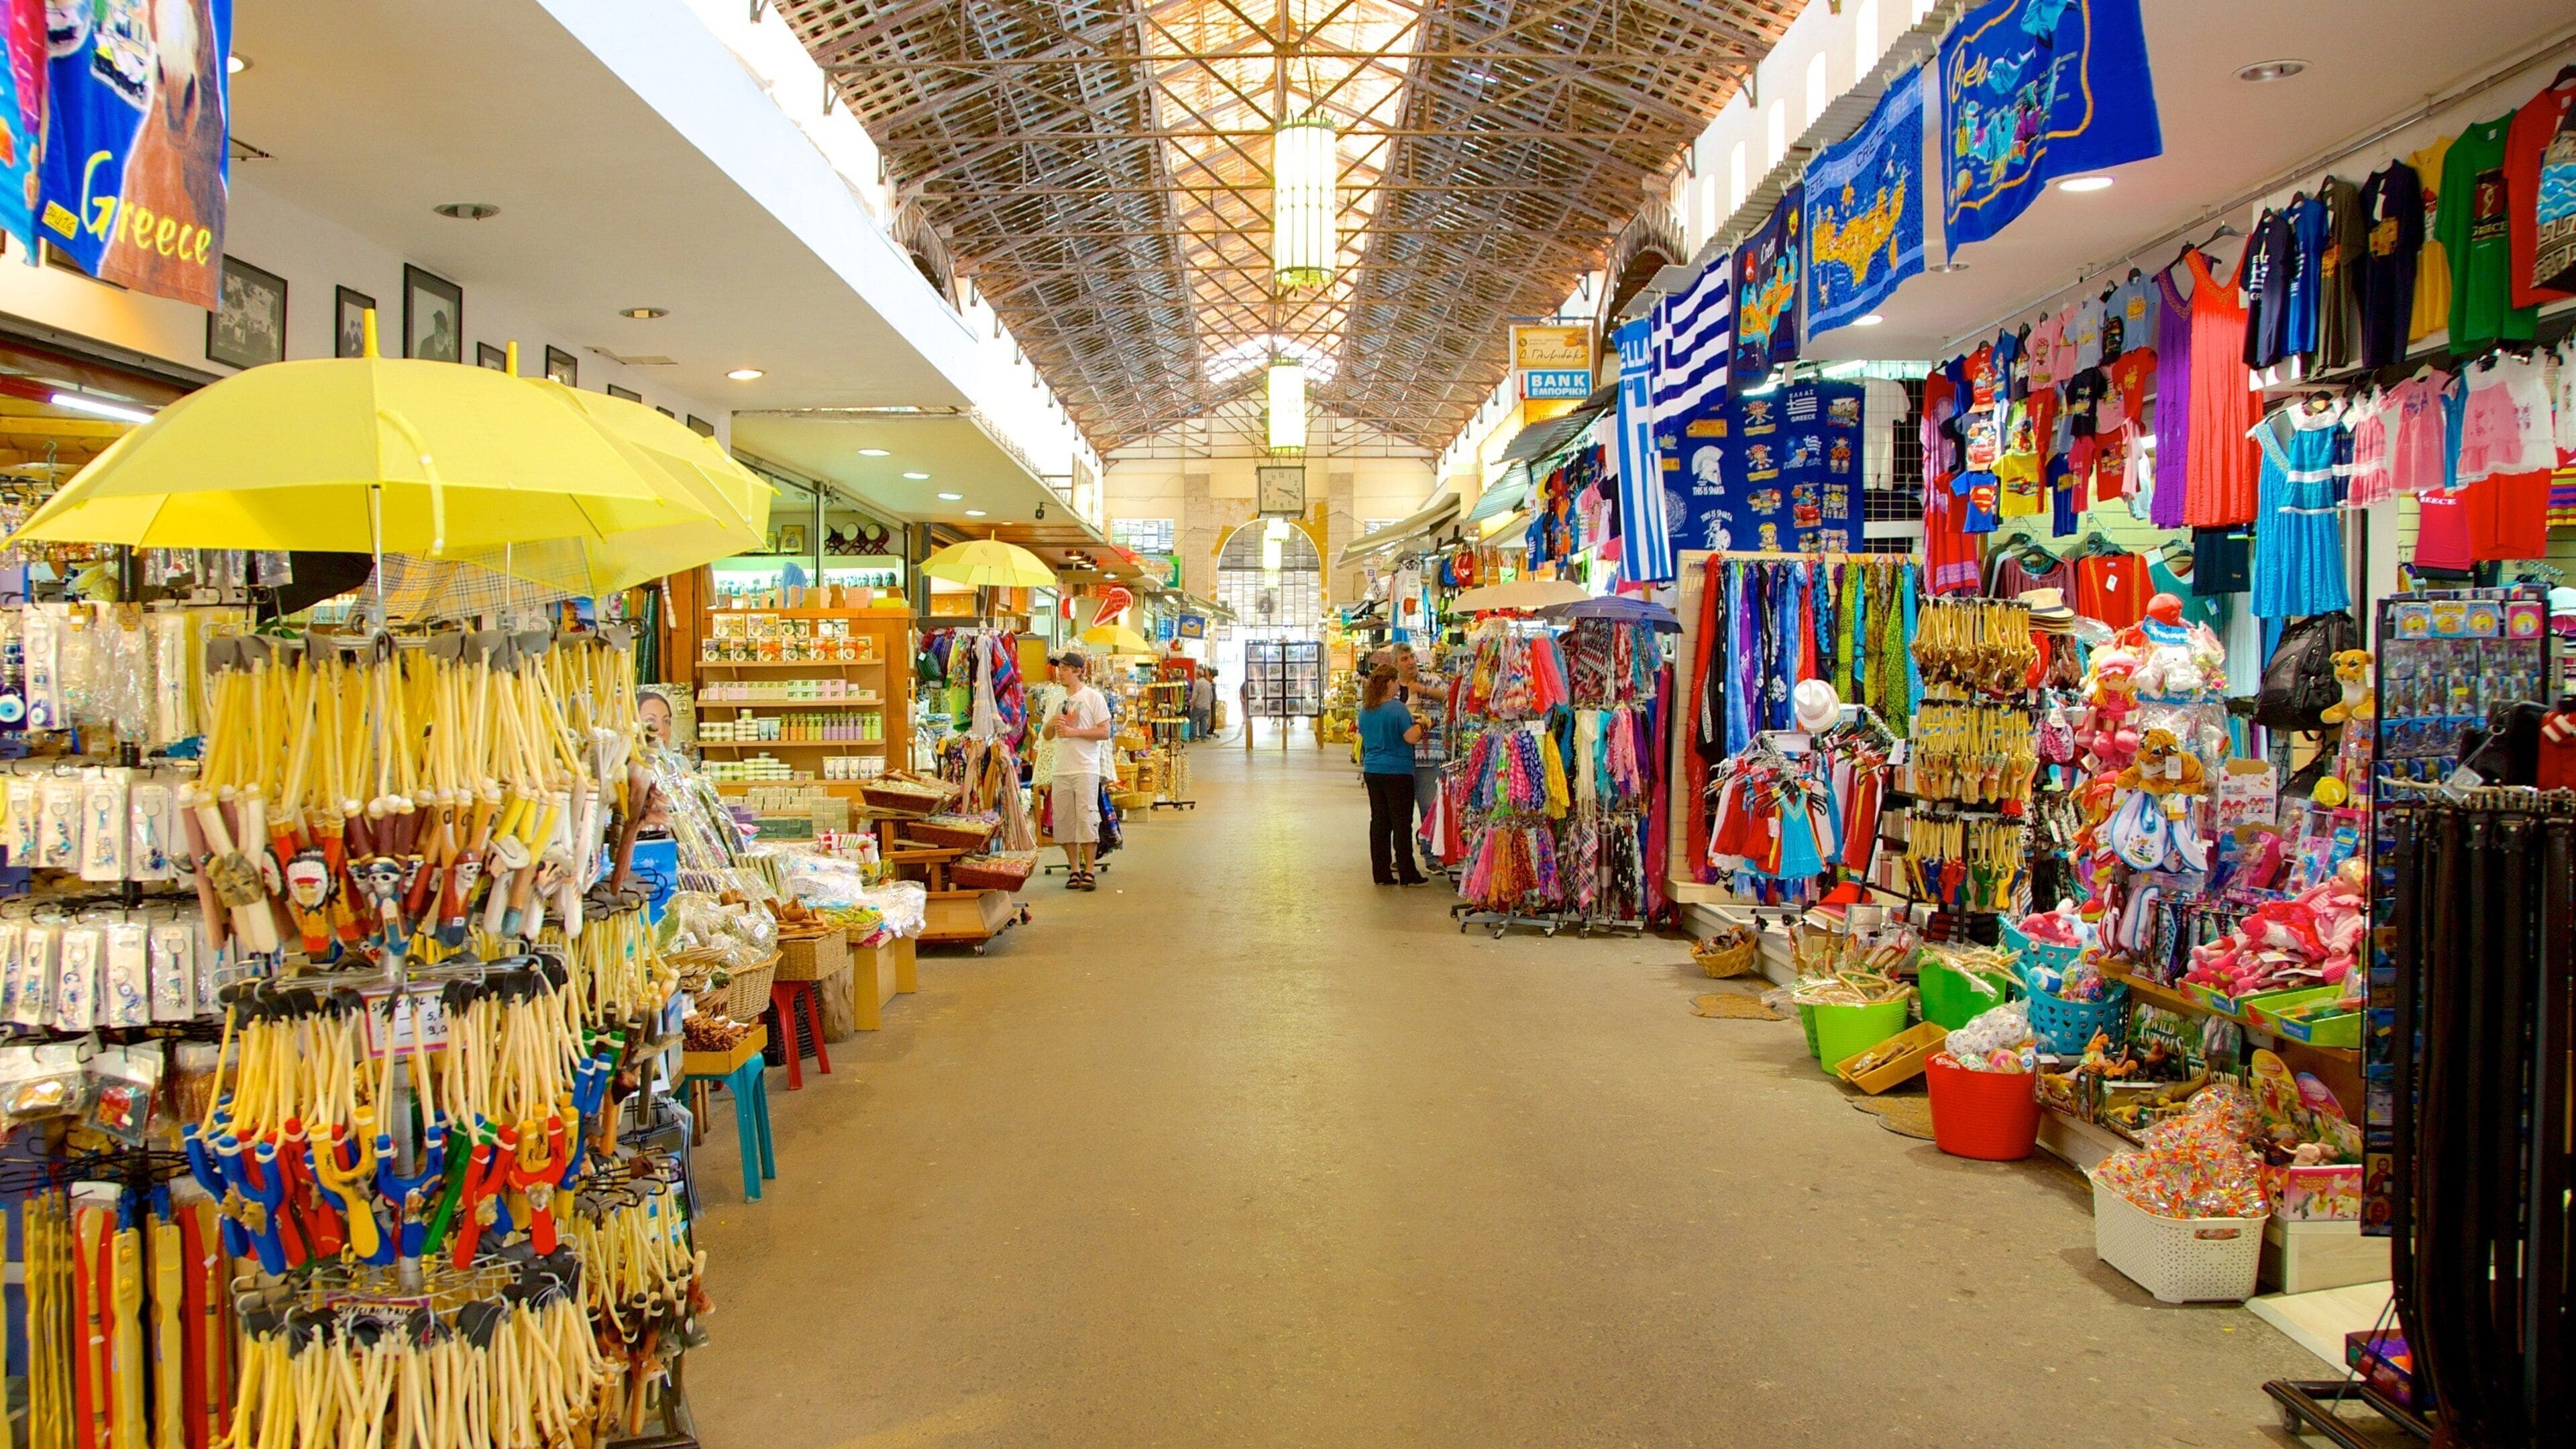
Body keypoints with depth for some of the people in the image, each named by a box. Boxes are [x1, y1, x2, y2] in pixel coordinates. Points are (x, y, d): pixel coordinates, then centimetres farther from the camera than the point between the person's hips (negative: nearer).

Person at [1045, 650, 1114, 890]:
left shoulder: (1093, 697, -2)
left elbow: (1104, 733, -7)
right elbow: (1047, 736, 19)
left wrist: (1074, 732, -15)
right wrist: (1052, 724, -4)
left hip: (1086, 769, -6)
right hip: (1061, 770, 6)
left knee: (1086, 818, -8)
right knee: (1064, 821, 5)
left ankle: (1088, 871, -2)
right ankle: (1074, 869, 14)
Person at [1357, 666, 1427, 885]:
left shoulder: (1365, 711, 7)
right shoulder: (1397, 708, -15)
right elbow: (1411, 738, -18)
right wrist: (1419, 724, 1)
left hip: (1372, 771, 6)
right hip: (1397, 771, -6)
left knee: (1379, 822, 9)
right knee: (1401, 822, -1)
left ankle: (1381, 873, 11)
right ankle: (1407, 874, 3)